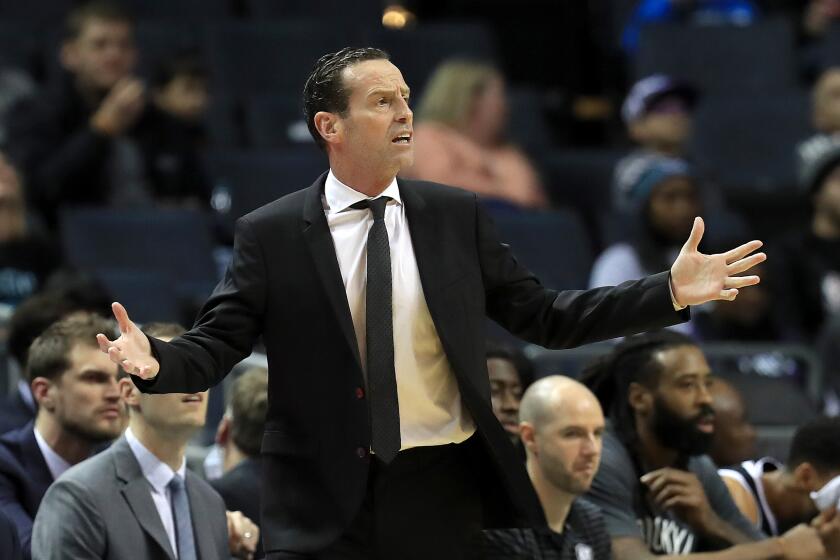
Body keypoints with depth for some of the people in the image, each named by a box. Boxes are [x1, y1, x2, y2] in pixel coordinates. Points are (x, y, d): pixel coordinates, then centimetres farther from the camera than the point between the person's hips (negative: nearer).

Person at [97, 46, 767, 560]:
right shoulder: (271, 234, 0)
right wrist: (156, 360, -25)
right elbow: (216, 345, -2)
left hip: (442, 498, 2)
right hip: (324, 502, -2)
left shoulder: (458, 217, 6)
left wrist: (670, 292, -1)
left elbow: (544, 317, 8)